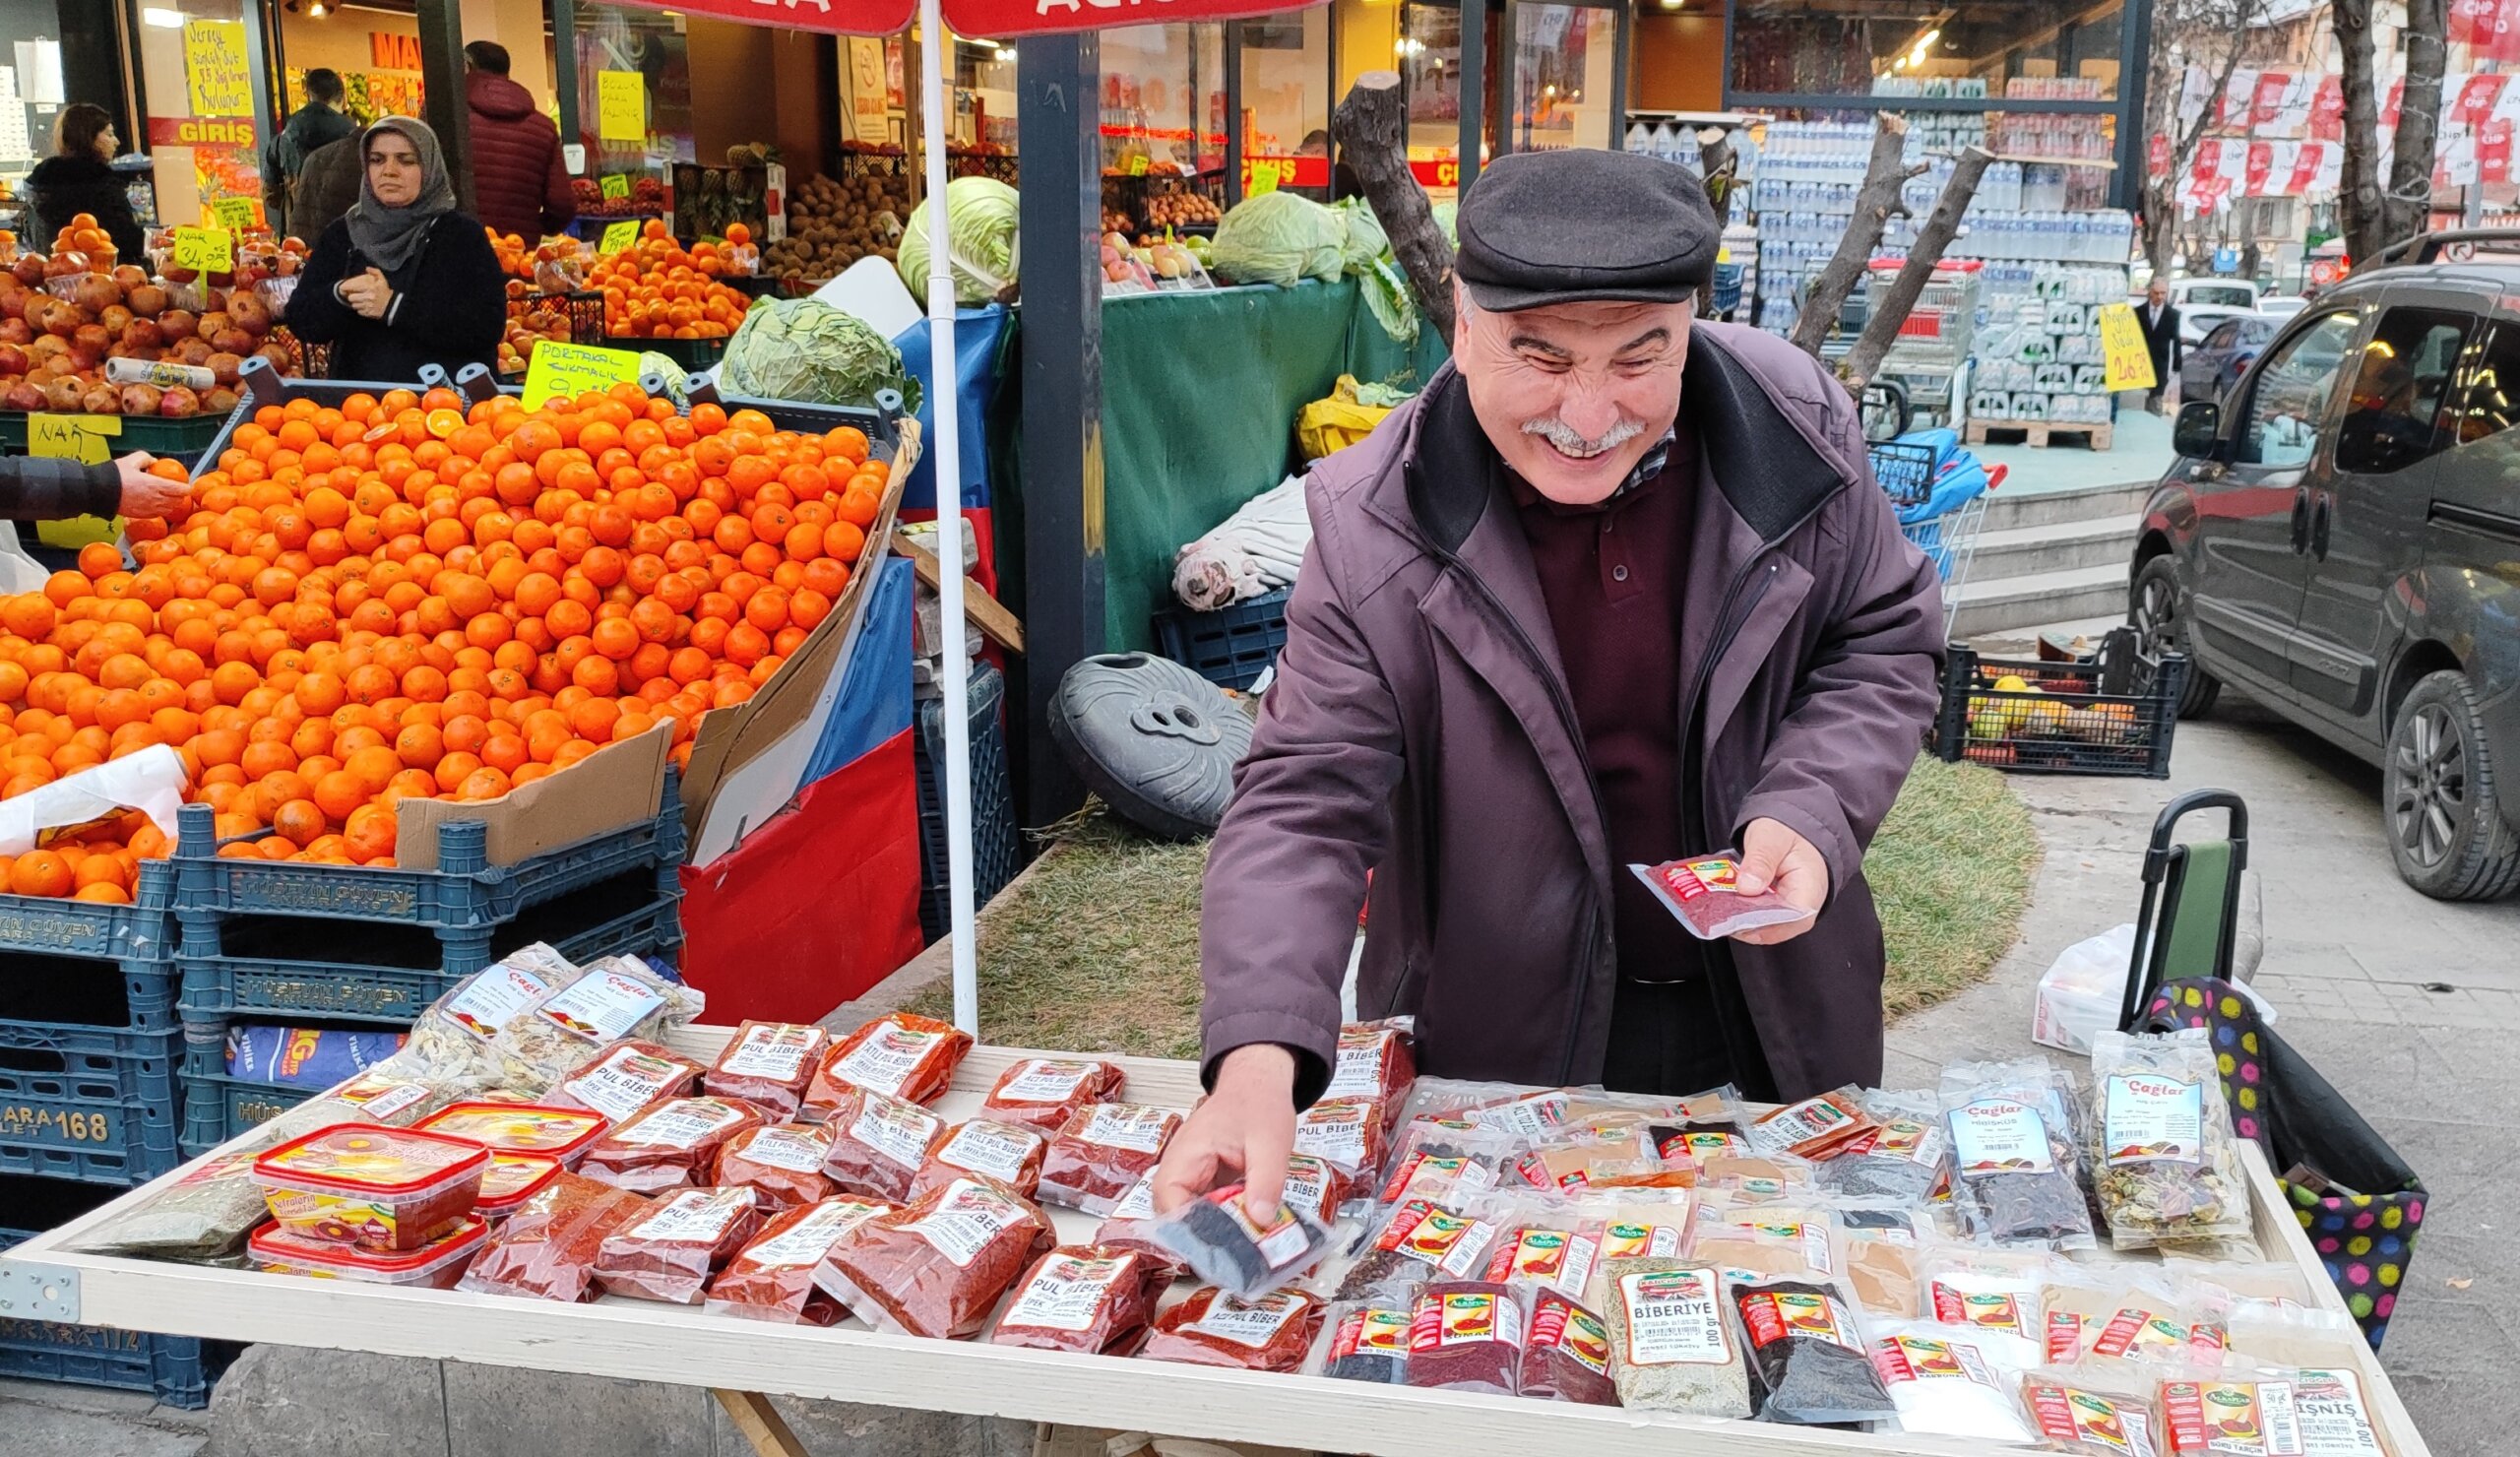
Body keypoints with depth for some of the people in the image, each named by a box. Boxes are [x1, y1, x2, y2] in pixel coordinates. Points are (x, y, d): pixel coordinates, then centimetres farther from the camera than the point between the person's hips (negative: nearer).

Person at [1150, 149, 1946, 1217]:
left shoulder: (1799, 426, -14)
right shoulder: (1373, 526, -21)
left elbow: (1887, 642, 0)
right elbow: (1307, 803, -21)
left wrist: (1812, 816, -20)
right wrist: (1259, 1064, -36)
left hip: (1777, 1025, 3)